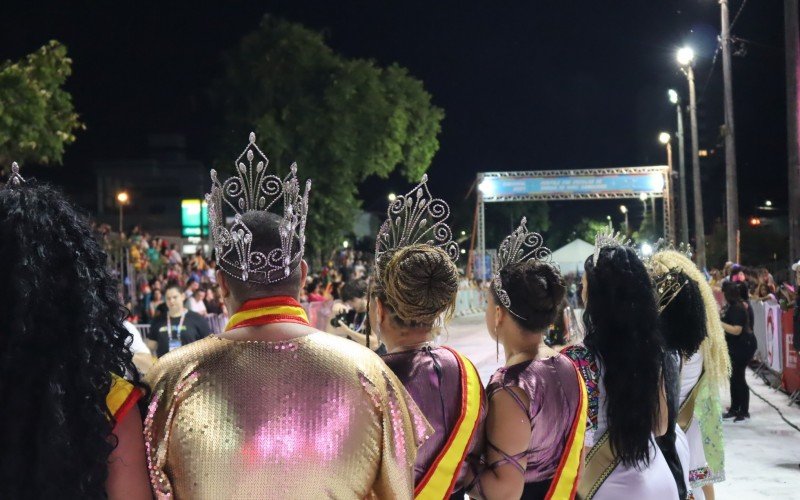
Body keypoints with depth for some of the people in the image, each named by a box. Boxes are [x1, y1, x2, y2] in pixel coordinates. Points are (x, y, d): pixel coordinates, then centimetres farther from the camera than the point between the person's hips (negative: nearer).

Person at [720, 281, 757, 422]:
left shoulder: (738, 309, -21)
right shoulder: (731, 307, 9)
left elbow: (736, 330, -28)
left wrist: (718, 322, -27)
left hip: (743, 346, -10)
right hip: (735, 346, 10)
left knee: (738, 377, -6)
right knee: (734, 377, 14)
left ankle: (744, 411, 2)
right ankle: (734, 409, 21)